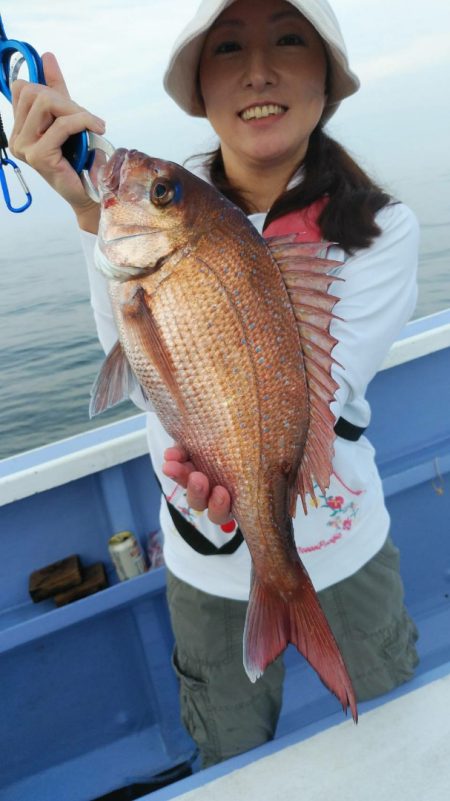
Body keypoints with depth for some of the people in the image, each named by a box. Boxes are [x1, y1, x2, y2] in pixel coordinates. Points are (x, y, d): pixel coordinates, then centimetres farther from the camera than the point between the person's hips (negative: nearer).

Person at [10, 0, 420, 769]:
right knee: (234, 762, 26)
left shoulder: (381, 228, -13)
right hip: (209, 567, 1)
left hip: (345, 551, 1)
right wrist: (98, 211, -36)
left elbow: (322, 394, -24)